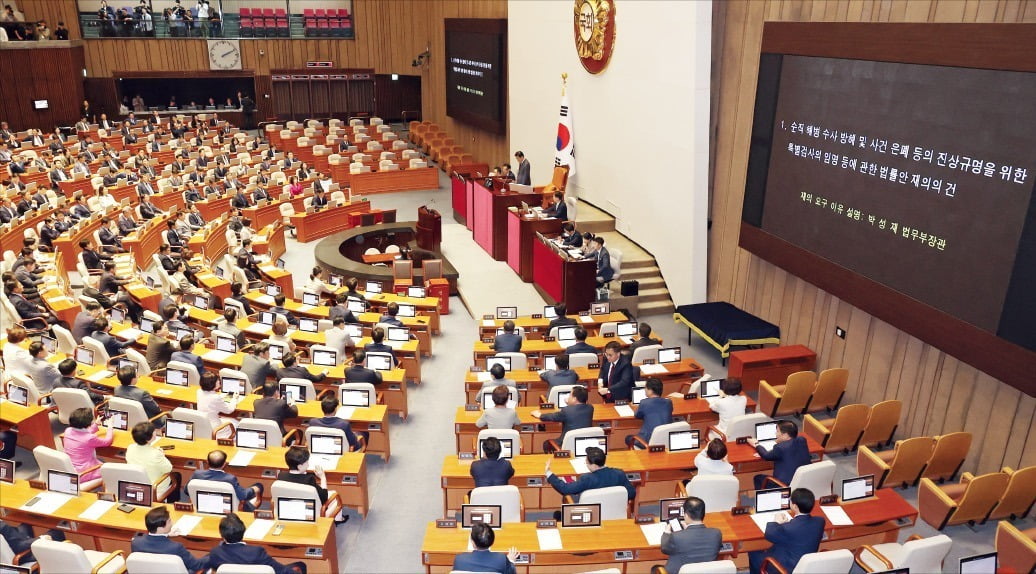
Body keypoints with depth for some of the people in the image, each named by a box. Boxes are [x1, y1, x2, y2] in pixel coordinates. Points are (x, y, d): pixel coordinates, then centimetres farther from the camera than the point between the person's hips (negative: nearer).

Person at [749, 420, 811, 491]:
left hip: (787, 485, -8)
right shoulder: (802, 440, -2)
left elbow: (766, 456, -2)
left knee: (758, 478, 14)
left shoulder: (780, 447, -21)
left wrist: (756, 445, 18)